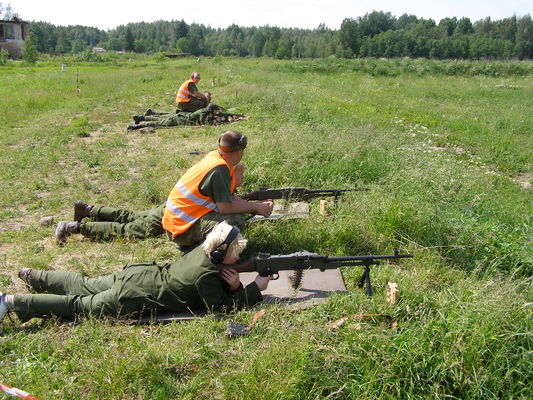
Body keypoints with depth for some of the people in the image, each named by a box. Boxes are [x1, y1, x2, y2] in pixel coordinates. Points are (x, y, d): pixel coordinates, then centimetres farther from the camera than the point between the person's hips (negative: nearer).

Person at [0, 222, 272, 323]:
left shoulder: (204, 251, 1)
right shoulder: (206, 277, -25)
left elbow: (219, 283, 13)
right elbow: (225, 307, -19)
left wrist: (234, 286, -9)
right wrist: (255, 289, -12)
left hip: (140, 273, 7)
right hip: (132, 298, -7)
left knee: (84, 286, 22)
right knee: (79, 305, 3)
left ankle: (33, 276, 34)